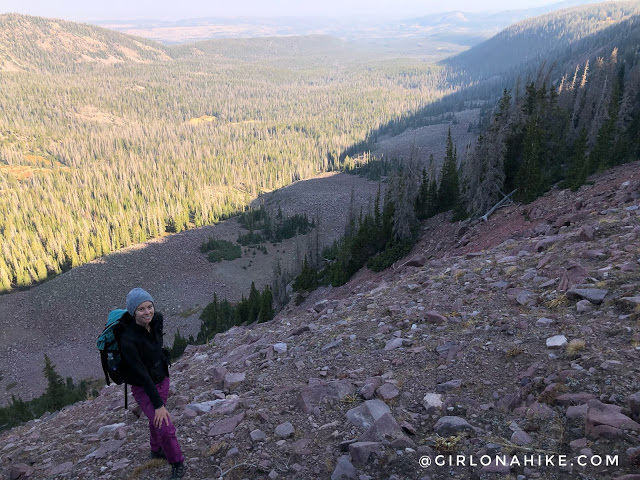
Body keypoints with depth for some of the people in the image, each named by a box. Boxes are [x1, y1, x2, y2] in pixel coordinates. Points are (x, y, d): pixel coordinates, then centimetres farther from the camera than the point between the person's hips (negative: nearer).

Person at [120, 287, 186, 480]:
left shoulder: (157, 319, -16)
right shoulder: (128, 340, -34)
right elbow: (141, 374, -29)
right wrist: (158, 404, -24)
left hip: (162, 379, 6)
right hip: (143, 388, -6)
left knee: (156, 419, 27)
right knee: (166, 428, -7)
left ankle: (156, 450, 54)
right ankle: (177, 464, 20)